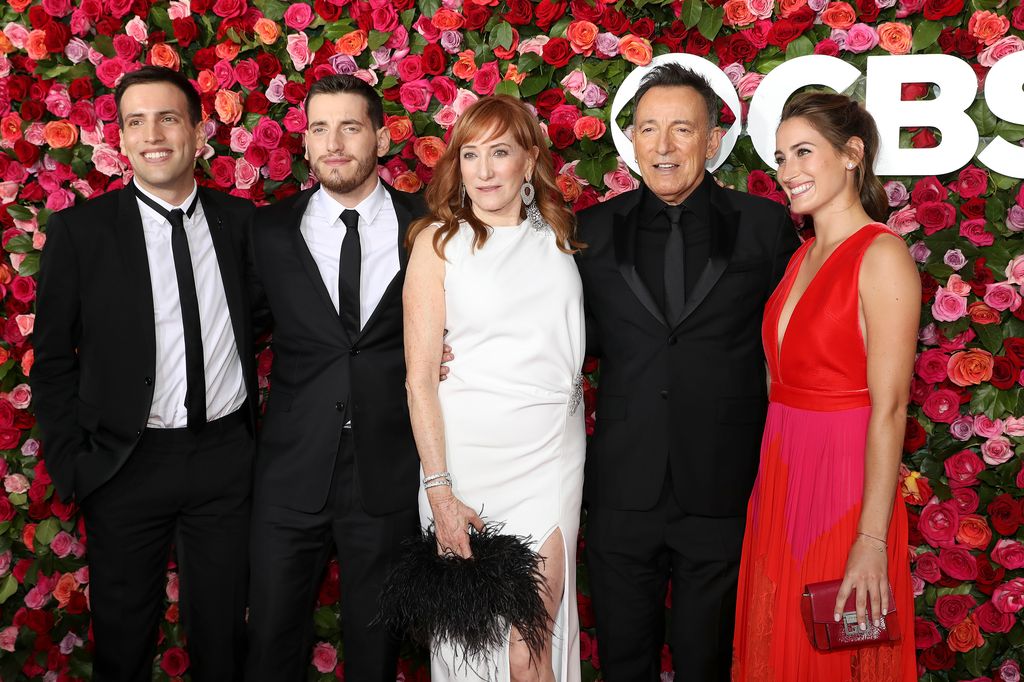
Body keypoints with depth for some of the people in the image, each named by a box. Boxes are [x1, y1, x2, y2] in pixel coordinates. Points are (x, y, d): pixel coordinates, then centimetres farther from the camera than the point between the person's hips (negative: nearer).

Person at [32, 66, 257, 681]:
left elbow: (255, 326, 11)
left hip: (226, 456, 2)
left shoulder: (240, 221, 2)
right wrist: (71, 466, -5)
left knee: (223, 631, 16)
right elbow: (53, 360, -2)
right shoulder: (79, 230, -5)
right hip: (127, 466, -1)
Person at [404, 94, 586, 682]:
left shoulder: (557, 236, 9)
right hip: (469, 452, -2)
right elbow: (420, 377, -6)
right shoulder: (438, 241, -2)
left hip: (553, 451, 3)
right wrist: (439, 493, -12)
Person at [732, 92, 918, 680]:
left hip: (844, 484, -7)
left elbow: (888, 408, -18)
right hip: (782, 480, 7)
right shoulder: (803, 256, 11)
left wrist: (872, 539, -20)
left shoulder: (882, 254, -13)